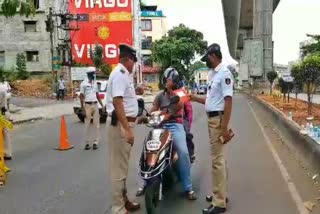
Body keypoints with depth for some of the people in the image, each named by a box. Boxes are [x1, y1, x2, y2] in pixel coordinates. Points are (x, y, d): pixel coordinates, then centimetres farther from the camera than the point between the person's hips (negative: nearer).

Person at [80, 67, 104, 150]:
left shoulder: (95, 83, 12)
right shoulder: (84, 83, -5)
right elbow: (81, 96, -5)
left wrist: (102, 104, 15)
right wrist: (83, 108, -10)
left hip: (95, 105, 5)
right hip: (87, 105, -5)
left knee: (96, 124, 5)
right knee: (87, 125, 2)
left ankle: (95, 142, 12)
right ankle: (87, 143, 10)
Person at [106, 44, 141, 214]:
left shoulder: (124, 73, 17)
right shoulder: (120, 74, -15)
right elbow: (117, 102, -26)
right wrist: (127, 129, -28)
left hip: (124, 122, 11)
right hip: (120, 124, -11)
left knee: (122, 165, 18)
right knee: (119, 167, -3)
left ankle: (123, 200, 31)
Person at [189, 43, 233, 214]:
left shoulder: (224, 73, -14)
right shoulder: (213, 73, 15)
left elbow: (228, 101, -21)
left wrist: (224, 128, -23)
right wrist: (194, 98, 17)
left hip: (218, 120, -10)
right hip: (212, 119, 10)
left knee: (217, 160, -6)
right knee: (219, 158, 17)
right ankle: (220, 194, 30)